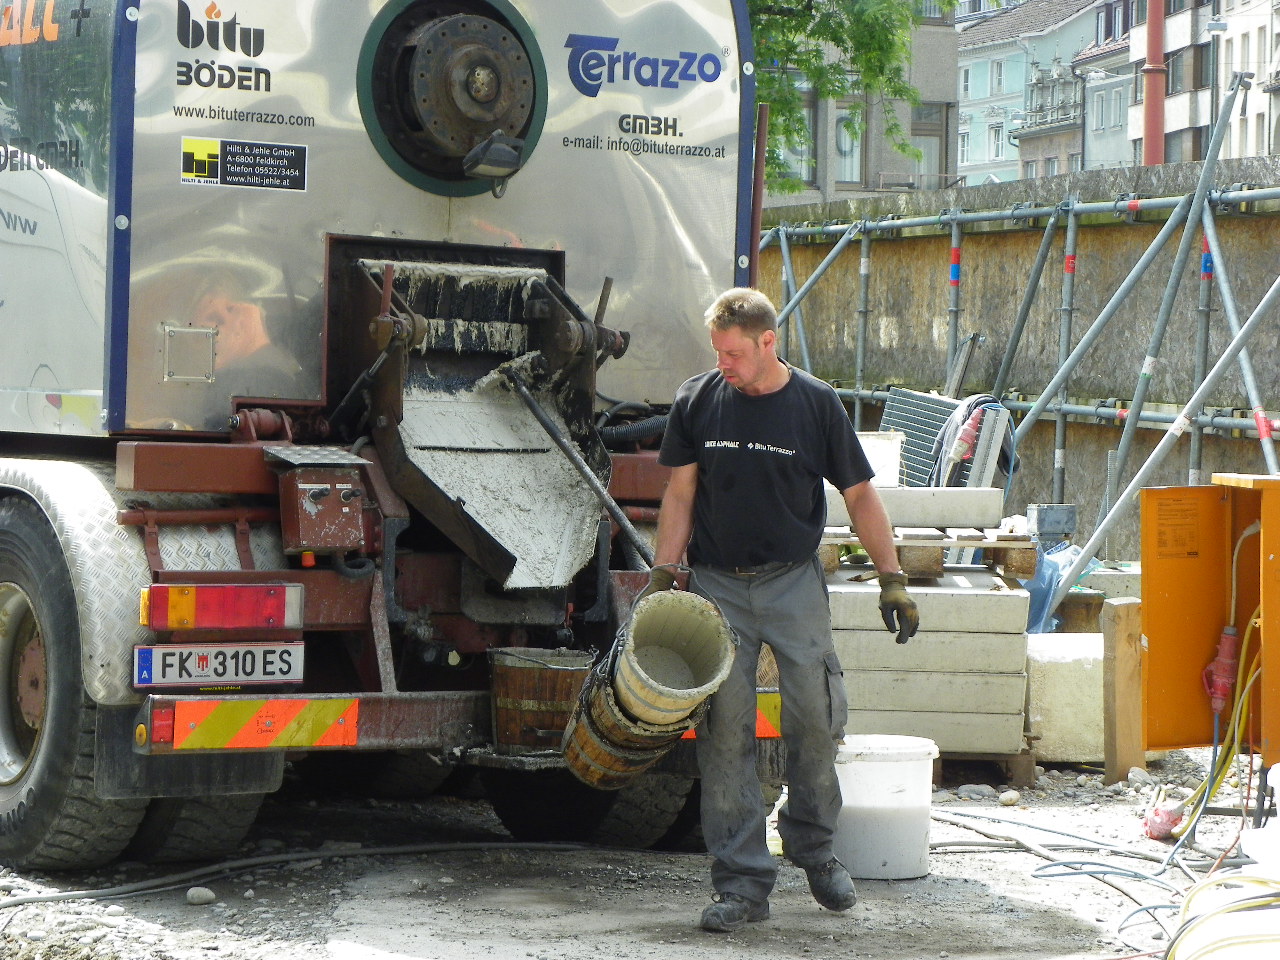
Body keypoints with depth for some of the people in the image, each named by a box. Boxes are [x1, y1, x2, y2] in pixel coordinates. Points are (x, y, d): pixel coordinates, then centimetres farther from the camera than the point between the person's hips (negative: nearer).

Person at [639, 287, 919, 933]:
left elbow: (860, 495, 3)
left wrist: (892, 578, 0)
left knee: (815, 719, -4)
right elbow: (680, 494, 8)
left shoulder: (816, 404, -2)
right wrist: (662, 576, 0)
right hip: (717, 586, 1)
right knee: (724, 729, -4)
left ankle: (813, 847, 21)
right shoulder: (696, 401, 3)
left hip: (794, 583, -1)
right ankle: (742, 881, 0)